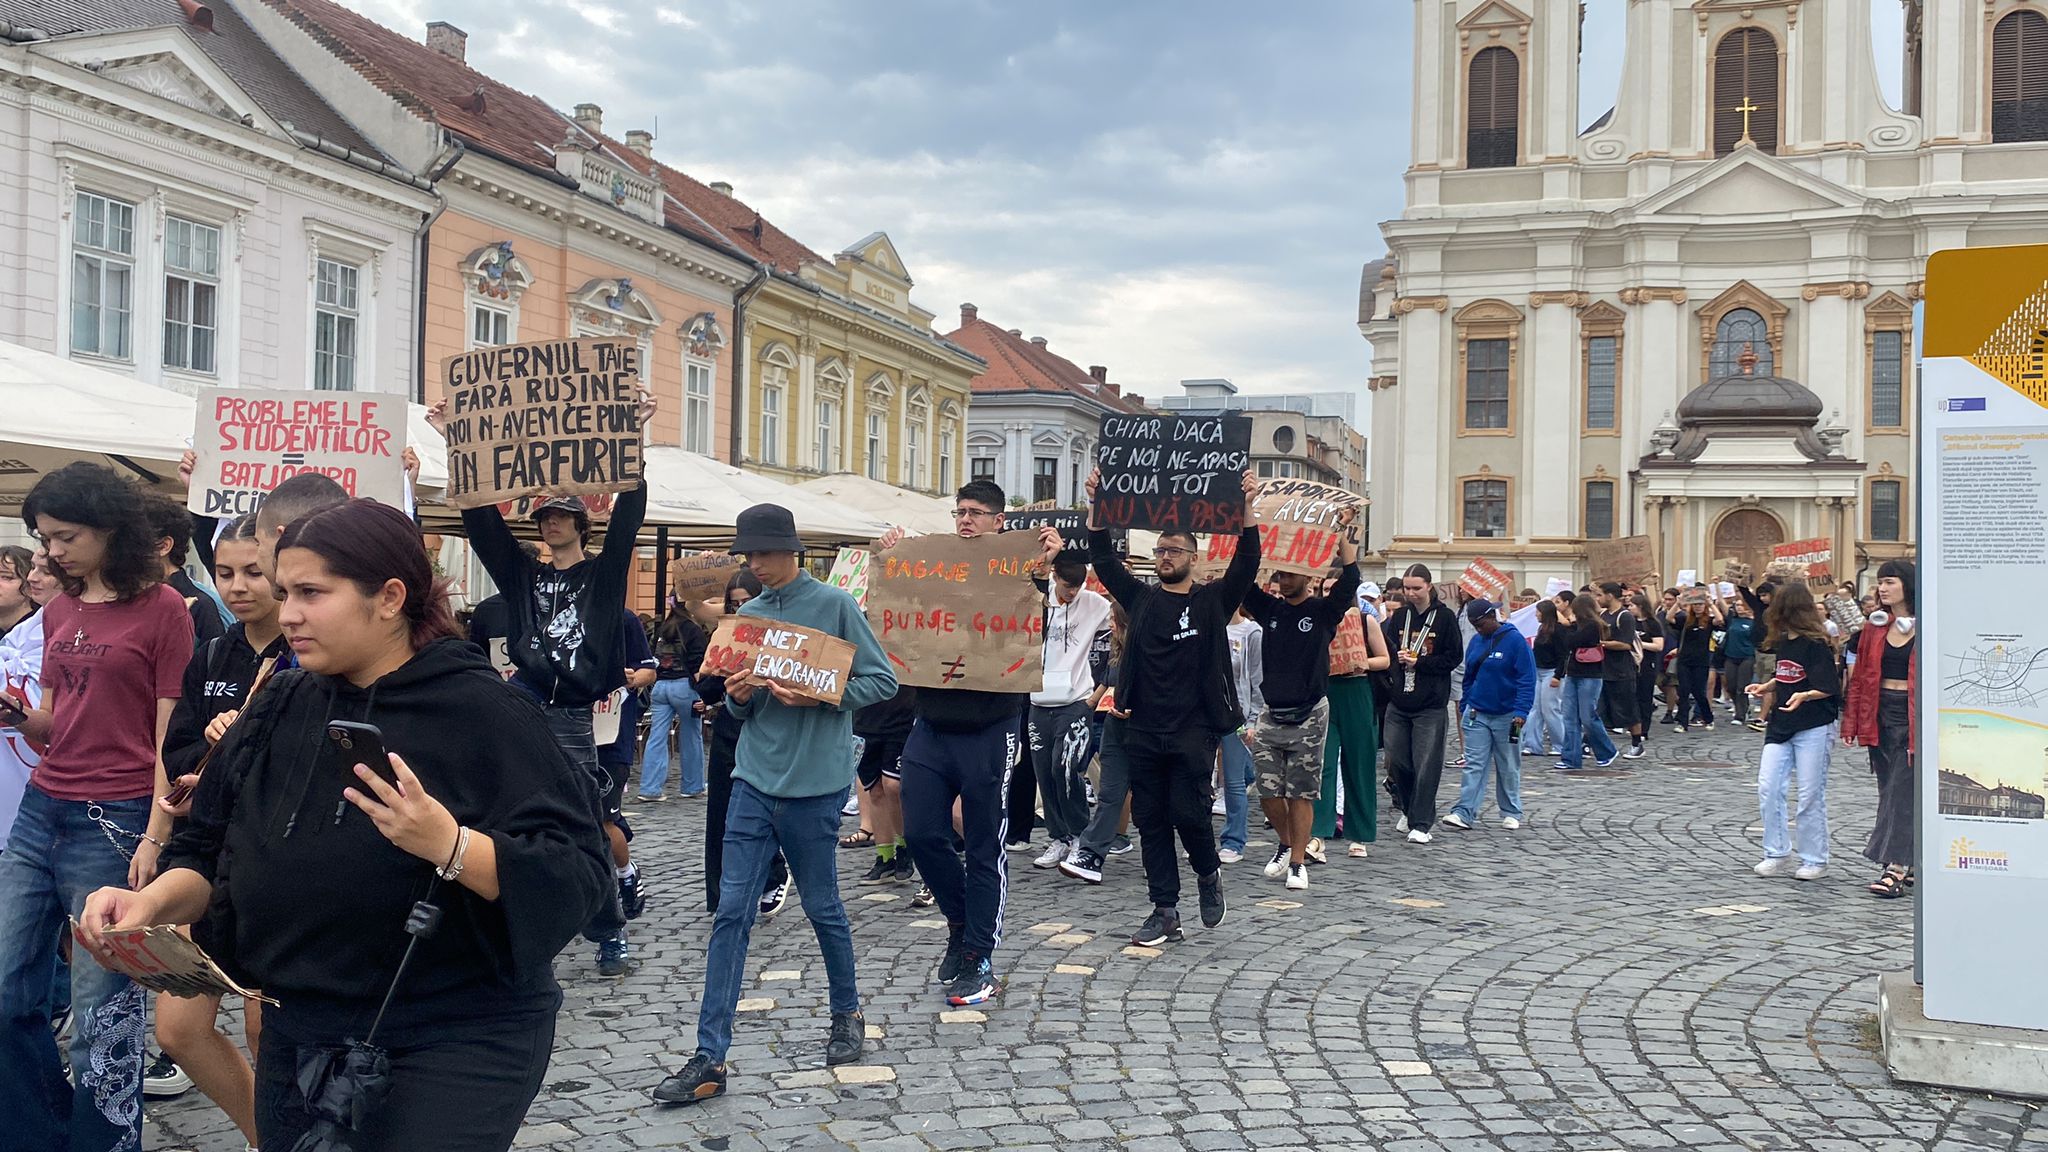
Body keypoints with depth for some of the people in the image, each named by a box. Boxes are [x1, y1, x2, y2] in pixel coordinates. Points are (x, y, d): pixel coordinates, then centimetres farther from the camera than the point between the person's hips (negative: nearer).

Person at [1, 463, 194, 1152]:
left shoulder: (162, 610, -6)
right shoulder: (59, 611, 13)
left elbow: (170, 737, -8)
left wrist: (154, 838, -14)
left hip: (115, 822, -7)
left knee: (101, 1012, -1)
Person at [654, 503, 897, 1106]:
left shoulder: (834, 605, -5)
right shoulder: (749, 613, 11)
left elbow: (882, 681, -6)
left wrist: (818, 697, -18)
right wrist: (738, 696, -6)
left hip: (814, 785, -4)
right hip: (754, 781, 5)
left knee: (822, 909, 10)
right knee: (731, 912, -1)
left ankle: (847, 1016, 33)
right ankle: (710, 1057, 2)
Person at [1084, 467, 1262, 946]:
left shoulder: (1212, 600, 4)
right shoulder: (1140, 598, 10)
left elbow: (1247, 563, -9)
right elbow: (1103, 556, 4)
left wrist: (1247, 507, -19)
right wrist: (1096, 503, -7)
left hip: (1193, 731, -3)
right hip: (1142, 731, 3)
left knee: (1188, 812, -8)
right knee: (1151, 821, 5)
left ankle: (1209, 873, 23)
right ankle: (1165, 912, 14)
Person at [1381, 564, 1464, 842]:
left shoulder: (1444, 616, -3)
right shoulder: (1399, 616, 9)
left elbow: (1454, 656, -4)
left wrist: (1419, 662, -13)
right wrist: (1398, 658, -9)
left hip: (1431, 705, -4)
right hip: (1398, 702, 4)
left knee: (1427, 764, -3)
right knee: (1396, 760, 7)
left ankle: (1420, 824, 3)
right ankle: (1408, 811, 29)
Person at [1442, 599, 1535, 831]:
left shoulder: (1515, 640, -10)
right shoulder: (1475, 642, 6)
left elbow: (1527, 679, -13)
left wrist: (1521, 712, -19)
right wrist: (1464, 707, 14)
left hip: (1506, 716, -4)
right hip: (1477, 714, 4)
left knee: (1508, 768, 9)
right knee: (1473, 765, -2)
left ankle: (1511, 814, 20)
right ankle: (1464, 813, -7)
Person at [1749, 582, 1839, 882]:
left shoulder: (1816, 644, -12)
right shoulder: (1781, 642, 10)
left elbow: (1828, 688, -16)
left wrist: (1804, 696, -33)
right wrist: (1765, 687, 9)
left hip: (1813, 728, -7)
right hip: (1781, 726, 7)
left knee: (1811, 795, 0)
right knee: (1767, 788, 1)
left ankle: (1814, 860, 12)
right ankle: (1777, 855, 11)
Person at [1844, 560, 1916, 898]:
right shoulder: (1875, 625, 9)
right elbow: (1860, 676, 10)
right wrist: (1851, 721, 6)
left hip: (1913, 716, -6)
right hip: (1880, 715, 6)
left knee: (1902, 792, -8)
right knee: (1890, 791, 10)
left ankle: (1895, 868, -8)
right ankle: (1910, 862, 20)